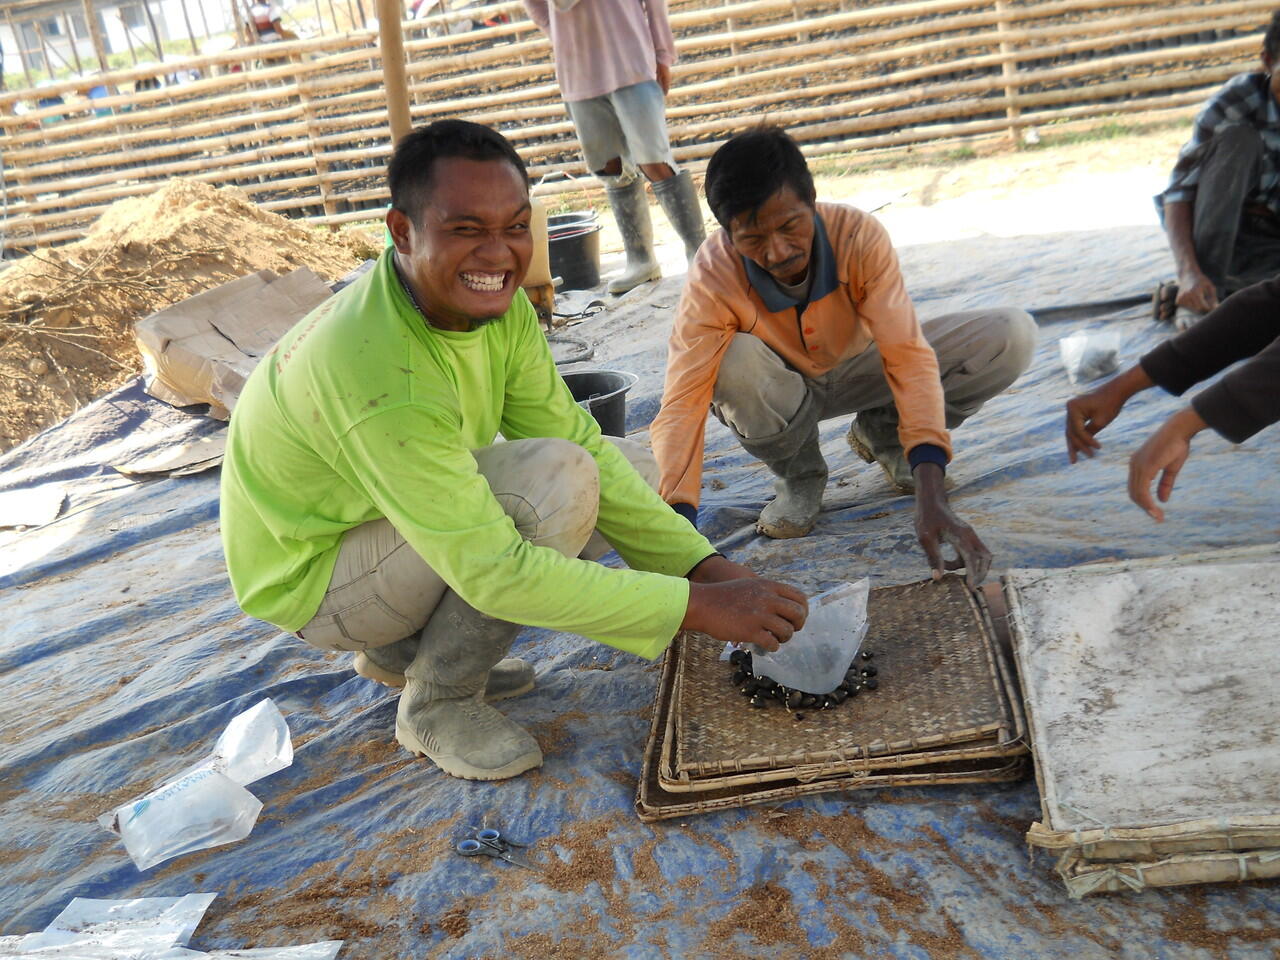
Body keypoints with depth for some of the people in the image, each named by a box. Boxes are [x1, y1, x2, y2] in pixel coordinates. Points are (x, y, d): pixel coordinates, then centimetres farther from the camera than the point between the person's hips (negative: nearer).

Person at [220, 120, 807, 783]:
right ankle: (437, 701, -8)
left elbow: (580, 438, -9)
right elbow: (494, 571, -36)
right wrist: (696, 607, -34)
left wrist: (707, 566, -18)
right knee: (555, 479, -30)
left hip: (403, 521, 8)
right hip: (311, 579, -8)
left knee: (628, 468, 0)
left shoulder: (492, 301, -10)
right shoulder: (379, 373, -36)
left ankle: (406, 649, 9)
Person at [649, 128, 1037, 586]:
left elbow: (908, 355, -35)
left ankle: (882, 433, 5)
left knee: (1012, 335, -20)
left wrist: (930, 495, -47)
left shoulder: (859, 235, -29)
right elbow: (682, 404, -36)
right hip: (783, 391, -1)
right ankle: (798, 475, -6)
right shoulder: (713, 278, -30)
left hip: (859, 370, 1)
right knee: (735, 363, -39)